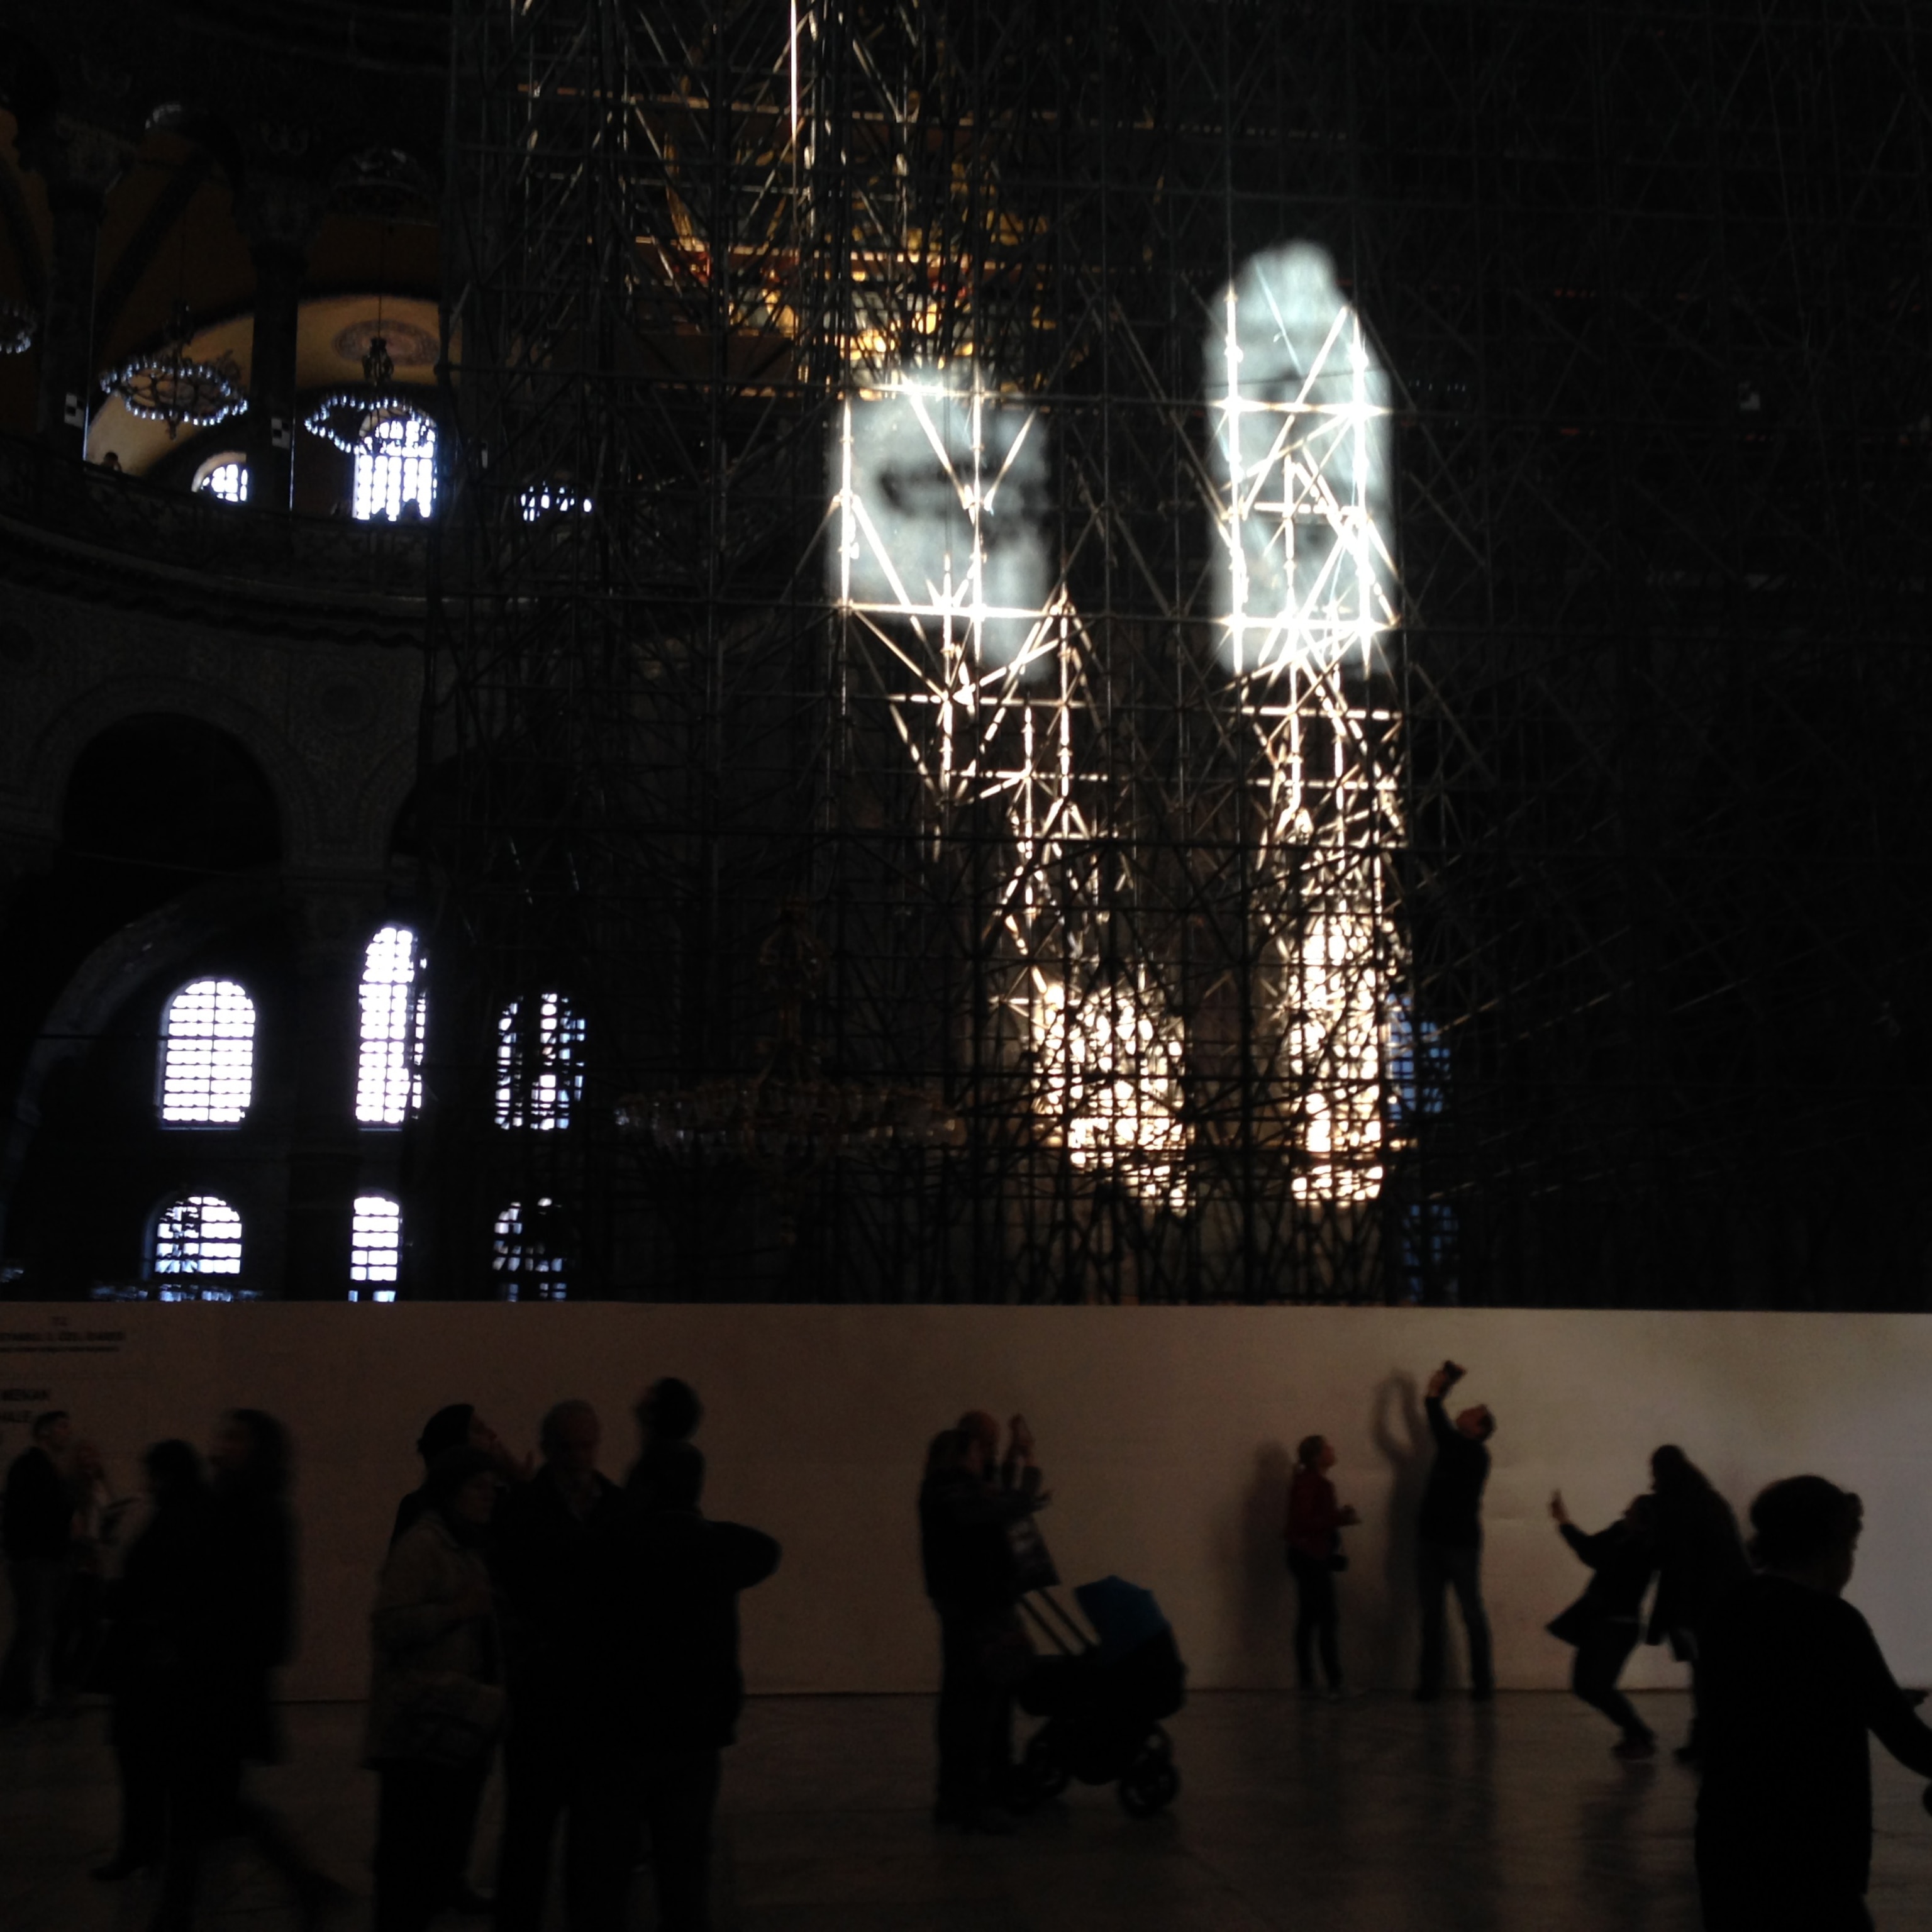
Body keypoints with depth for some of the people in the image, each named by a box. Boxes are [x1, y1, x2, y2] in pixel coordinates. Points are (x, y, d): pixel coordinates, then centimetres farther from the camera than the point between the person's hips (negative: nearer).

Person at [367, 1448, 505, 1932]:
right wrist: (457, 1610, -21)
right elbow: (389, 1625, -19)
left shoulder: (470, 1551, 19)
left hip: (459, 1729, 9)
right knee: (412, 1854, -9)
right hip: (421, 1729, -9)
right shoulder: (419, 1546, -10)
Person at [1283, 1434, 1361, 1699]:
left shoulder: (1309, 1481, 13)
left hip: (1309, 1556, 10)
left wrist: (1339, 1515, 5)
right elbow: (1303, 1522, -24)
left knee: (1308, 1619, 11)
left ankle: (1307, 1682, 14)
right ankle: (1334, 1684, -6)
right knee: (1326, 1620, -7)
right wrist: (1341, 1520, -22)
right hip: (1312, 1557, -10)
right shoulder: (1312, 1483, -17)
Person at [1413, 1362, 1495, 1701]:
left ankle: (1483, 1682, 7)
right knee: (1431, 1614, 4)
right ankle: (1429, 1682, 5)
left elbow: (1441, 1431, -20)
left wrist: (1434, 1395, -13)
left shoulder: (1476, 1453, -9)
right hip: (1431, 1540, 7)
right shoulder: (1451, 1447, 13)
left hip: (1461, 1544, -7)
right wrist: (1442, 1388, 9)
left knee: (1472, 1614, 1)